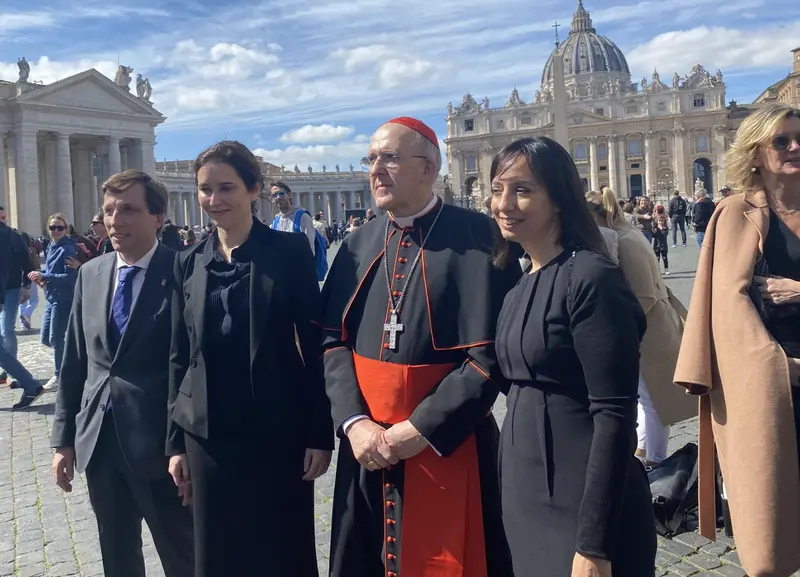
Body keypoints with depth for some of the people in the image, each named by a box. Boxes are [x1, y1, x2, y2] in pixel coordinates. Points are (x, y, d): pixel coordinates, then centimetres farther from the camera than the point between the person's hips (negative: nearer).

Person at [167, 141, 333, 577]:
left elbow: (314, 345, -6)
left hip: (278, 432, -3)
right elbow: (179, 356, 8)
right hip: (208, 435, 3)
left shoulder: (290, 251, -6)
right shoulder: (189, 263, 5)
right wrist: (175, 441, 7)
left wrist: (319, 433, -9)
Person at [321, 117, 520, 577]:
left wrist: (420, 429, -15)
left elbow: (492, 355, -15)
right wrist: (355, 422, -9)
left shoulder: (478, 238, -11)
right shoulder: (359, 245, 6)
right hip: (366, 450, 5)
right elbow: (334, 342, 5)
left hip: (448, 448, -5)